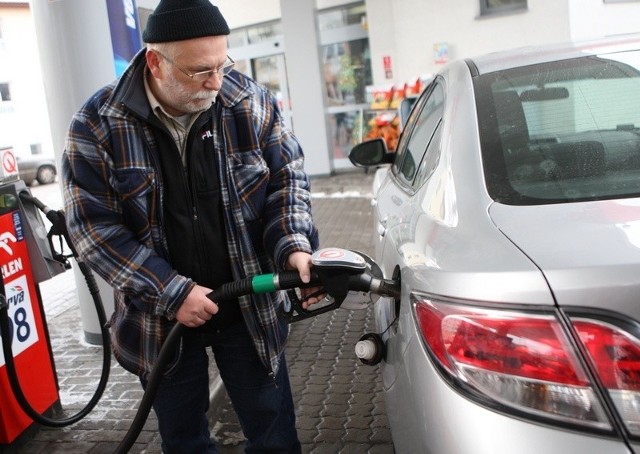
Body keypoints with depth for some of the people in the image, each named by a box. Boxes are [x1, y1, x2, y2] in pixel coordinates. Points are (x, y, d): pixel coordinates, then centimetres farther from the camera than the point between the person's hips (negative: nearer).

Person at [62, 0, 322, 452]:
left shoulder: (252, 102, -9)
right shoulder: (98, 124, -13)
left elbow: (288, 177, 0)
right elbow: (94, 226, -12)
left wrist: (294, 246, -18)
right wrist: (171, 293, -18)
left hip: (252, 309, 1)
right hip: (159, 319, 0)